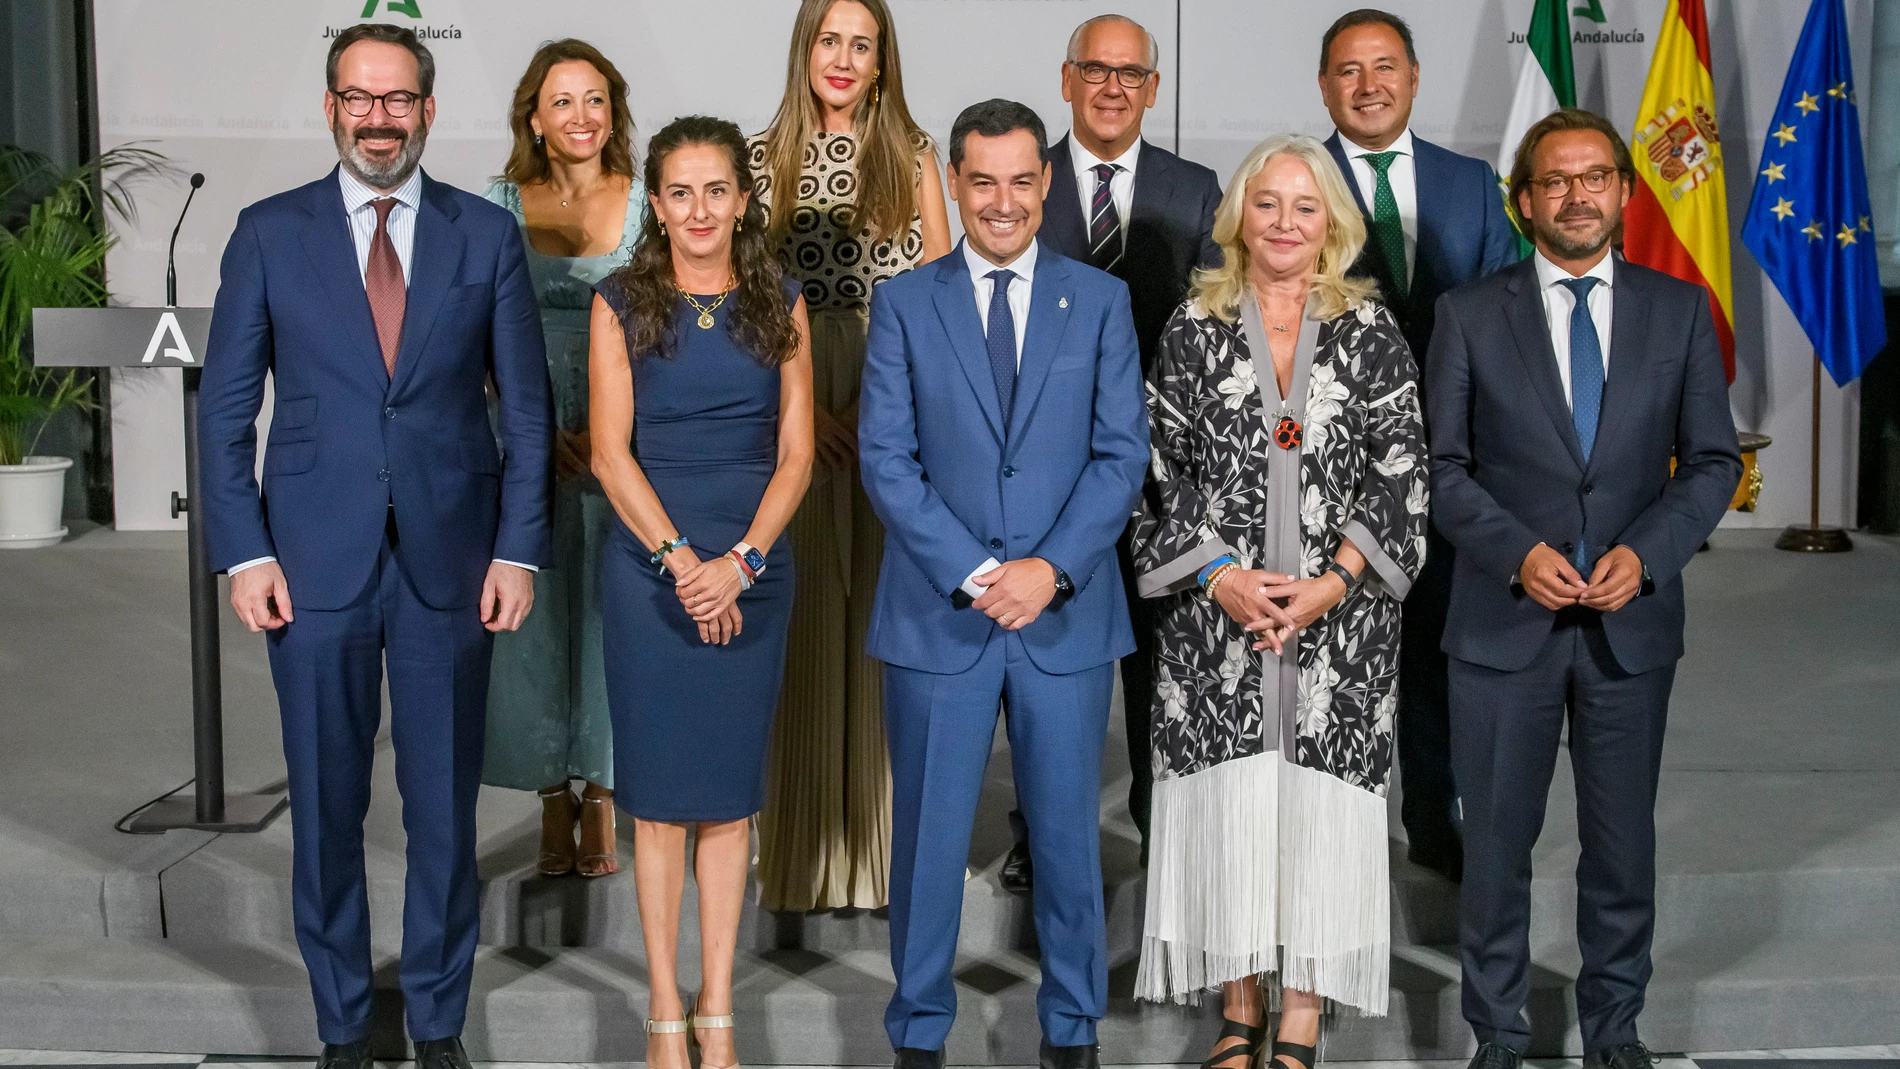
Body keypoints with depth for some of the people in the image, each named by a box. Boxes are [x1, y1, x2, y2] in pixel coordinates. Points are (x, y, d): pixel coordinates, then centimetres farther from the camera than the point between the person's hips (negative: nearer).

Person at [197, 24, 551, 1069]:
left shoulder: (487, 234, 4)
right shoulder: (269, 232, 3)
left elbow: (526, 407, 4)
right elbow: (226, 406, 4)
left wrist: (517, 551, -2)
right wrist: (243, 553, -4)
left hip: (451, 561, 0)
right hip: (316, 562, 0)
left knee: (444, 805, 8)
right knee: (325, 807, 8)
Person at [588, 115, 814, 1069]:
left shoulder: (781, 305, 6)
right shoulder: (621, 304, 2)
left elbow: (795, 452, 2)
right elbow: (609, 452, -5)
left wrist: (741, 561, -12)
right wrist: (681, 561, -15)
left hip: (753, 569, 1)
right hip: (649, 564, -1)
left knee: (731, 791, 6)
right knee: (659, 792, 3)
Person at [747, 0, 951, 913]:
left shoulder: (913, 152, 8)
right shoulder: (764, 157, 7)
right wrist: (799, 402, -9)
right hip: (793, 393, 0)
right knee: (807, 606, 0)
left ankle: (885, 837, 11)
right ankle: (809, 846, 9)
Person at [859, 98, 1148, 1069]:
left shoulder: (1100, 300, 6)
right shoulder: (904, 303, 4)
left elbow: (1122, 452, 0)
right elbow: (886, 458, -3)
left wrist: (1050, 569, -13)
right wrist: (973, 573, -13)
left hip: (1067, 614, 1)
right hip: (936, 614, 0)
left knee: (1067, 833, 10)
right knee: (928, 835, 7)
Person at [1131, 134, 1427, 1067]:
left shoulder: (1371, 332, 5)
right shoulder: (1193, 328, 6)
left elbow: (1401, 476, 1)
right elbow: (1162, 468, 3)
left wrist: (1331, 584, -9)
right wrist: (1220, 575, -9)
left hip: (1339, 614, 0)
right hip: (1217, 612, 0)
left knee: (1320, 806, -1)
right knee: (1227, 804, 2)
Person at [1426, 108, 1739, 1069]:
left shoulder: (1679, 310, 5)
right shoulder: (1470, 314, 1)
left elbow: (1713, 461, 4)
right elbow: (1442, 467, -1)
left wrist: (1645, 552, -12)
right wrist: (1518, 553, -16)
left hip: (1632, 621, 1)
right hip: (1504, 620, -1)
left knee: (1623, 844, 11)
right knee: (1497, 841, 7)